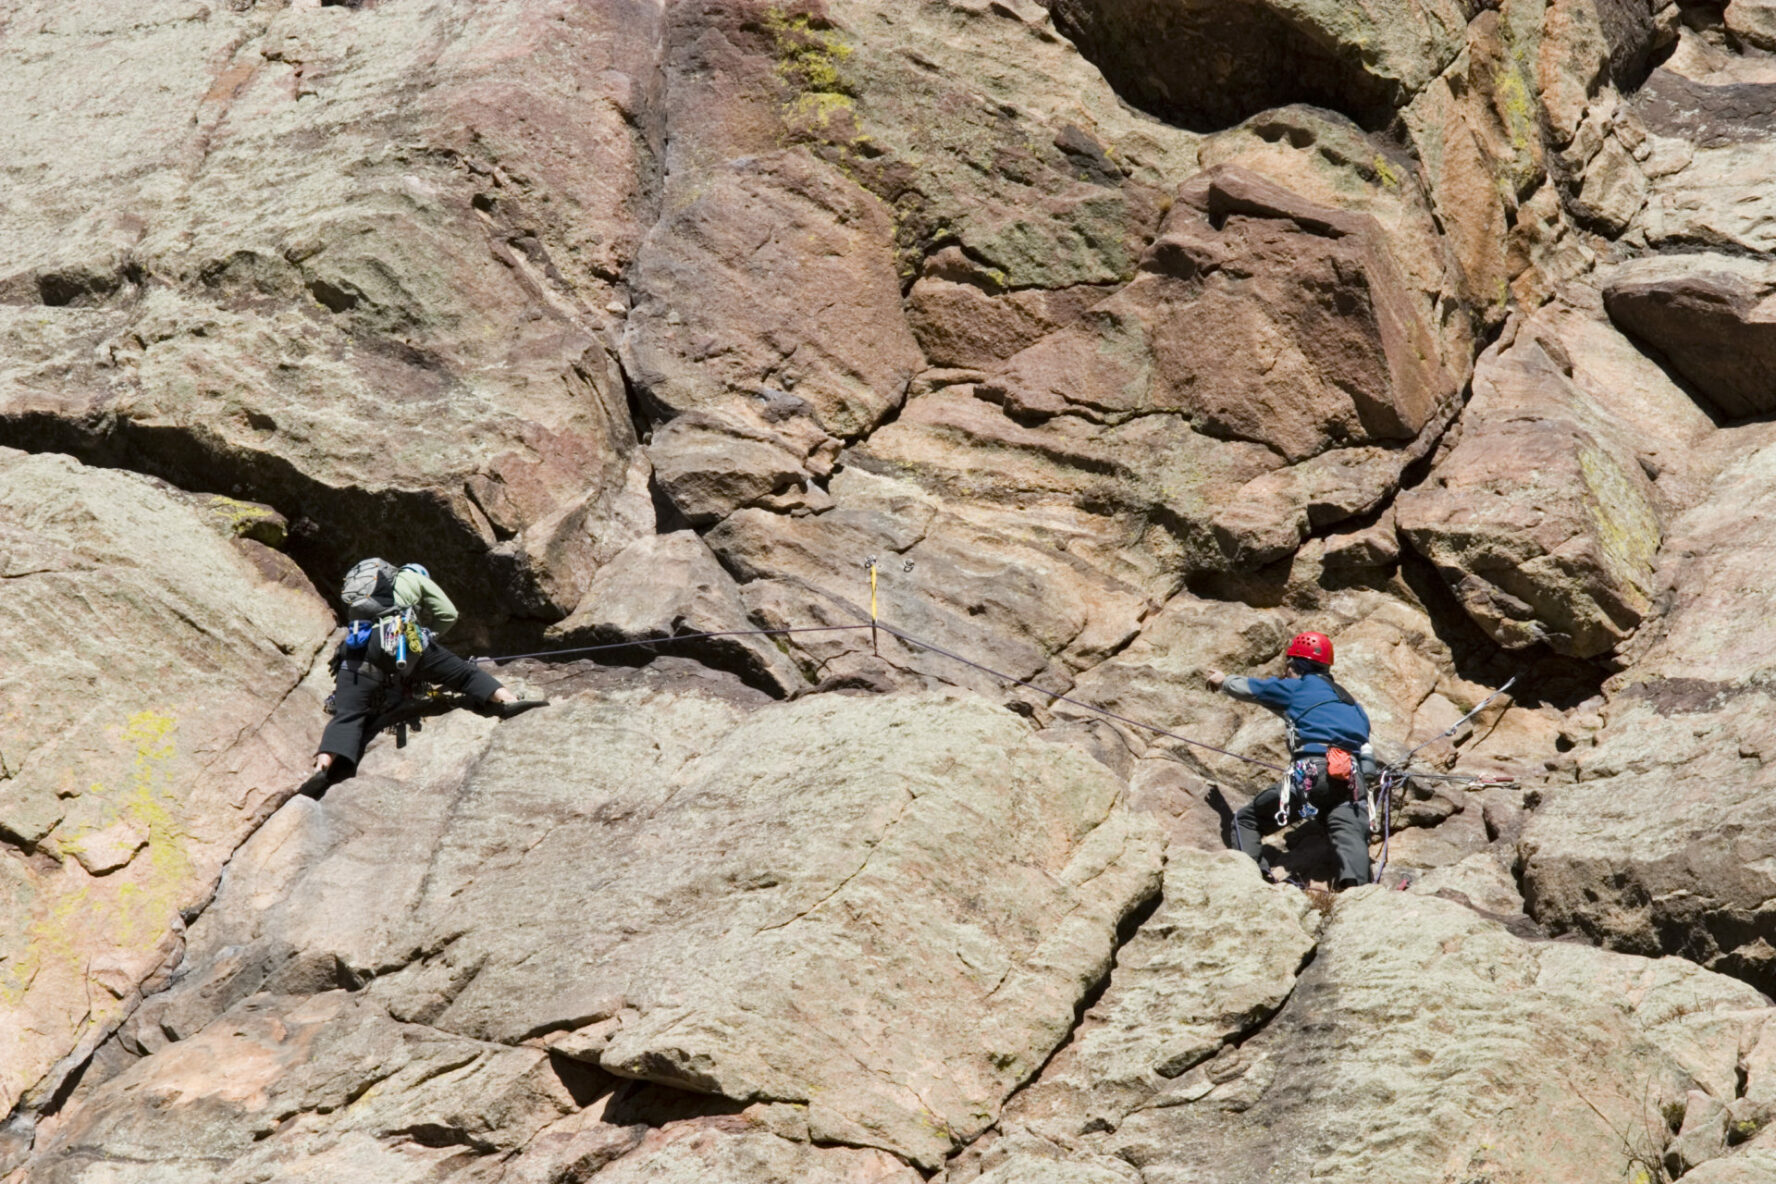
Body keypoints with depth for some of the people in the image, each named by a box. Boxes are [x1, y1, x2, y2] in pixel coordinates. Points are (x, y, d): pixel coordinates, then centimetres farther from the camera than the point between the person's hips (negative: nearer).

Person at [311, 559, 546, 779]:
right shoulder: (415, 578, 30)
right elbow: (448, 614, 25)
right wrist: (428, 637, 37)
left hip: (356, 648, 3)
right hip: (398, 639, -3)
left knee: (347, 716, -6)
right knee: (463, 673, 6)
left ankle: (323, 766, -28)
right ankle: (509, 701, -10)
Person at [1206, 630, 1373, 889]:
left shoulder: (1296, 687, 16)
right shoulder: (1348, 700, 30)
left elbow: (1249, 688, 25)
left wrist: (1224, 680, 46)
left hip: (1310, 772, -4)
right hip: (1352, 777, 4)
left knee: (1247, 820, 12)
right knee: (1351, 836, -16)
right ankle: (1355, 883, -46)